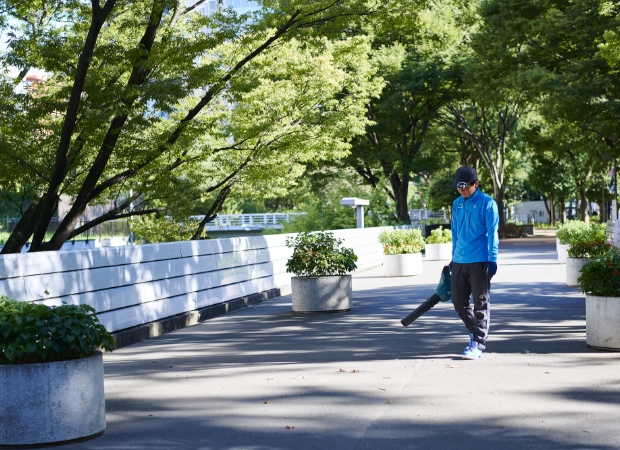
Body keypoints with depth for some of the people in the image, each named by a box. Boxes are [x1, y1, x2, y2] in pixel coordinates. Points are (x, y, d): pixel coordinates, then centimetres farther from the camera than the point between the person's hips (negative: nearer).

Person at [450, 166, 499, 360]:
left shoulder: (487, 203, -6)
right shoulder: (457, 204, 11)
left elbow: (492, 233, -9)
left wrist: (492, 260, -14)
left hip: (479, 262, -6)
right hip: (459, 262, 6)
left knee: (481, 303, -2)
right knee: (458, 302, 9)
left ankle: (478, 344, 1)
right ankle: (475, 332, 29)